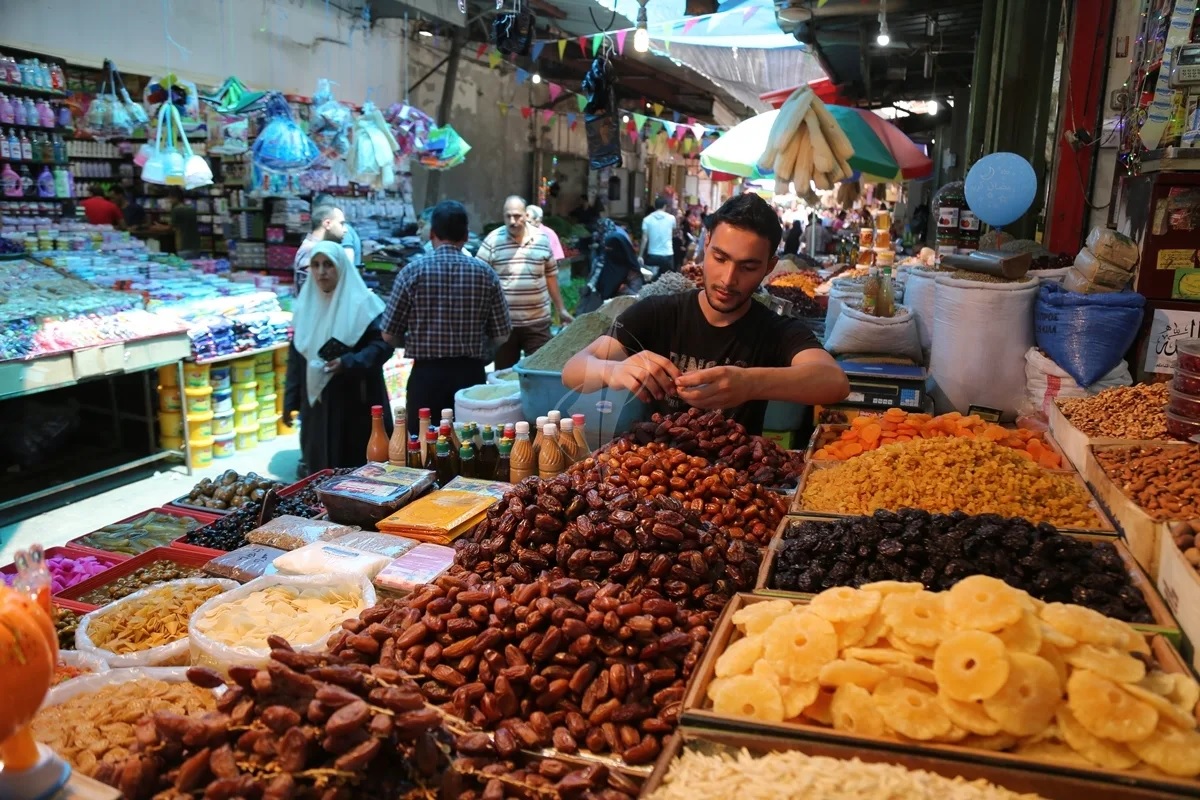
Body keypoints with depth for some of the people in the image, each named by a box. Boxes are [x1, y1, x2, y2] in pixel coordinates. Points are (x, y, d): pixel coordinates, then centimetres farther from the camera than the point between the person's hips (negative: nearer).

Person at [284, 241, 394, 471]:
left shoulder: (362, 303, -7)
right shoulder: (306, 304, 9)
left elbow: (383, 344, -11)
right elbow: (296, 356, 13)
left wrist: (349, 363, -25)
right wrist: (291, 400, 10)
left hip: (356, 401, -5)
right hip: (317, 401, 5)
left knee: (360, 467, 0)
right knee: (320, 467, 8)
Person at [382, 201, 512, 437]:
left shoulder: (413, 271, -5)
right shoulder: (485, 273, -1)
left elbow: (389, 335, -2)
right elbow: (501, 336, 0)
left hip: (426, 375, -1)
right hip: (471, 374, 1)